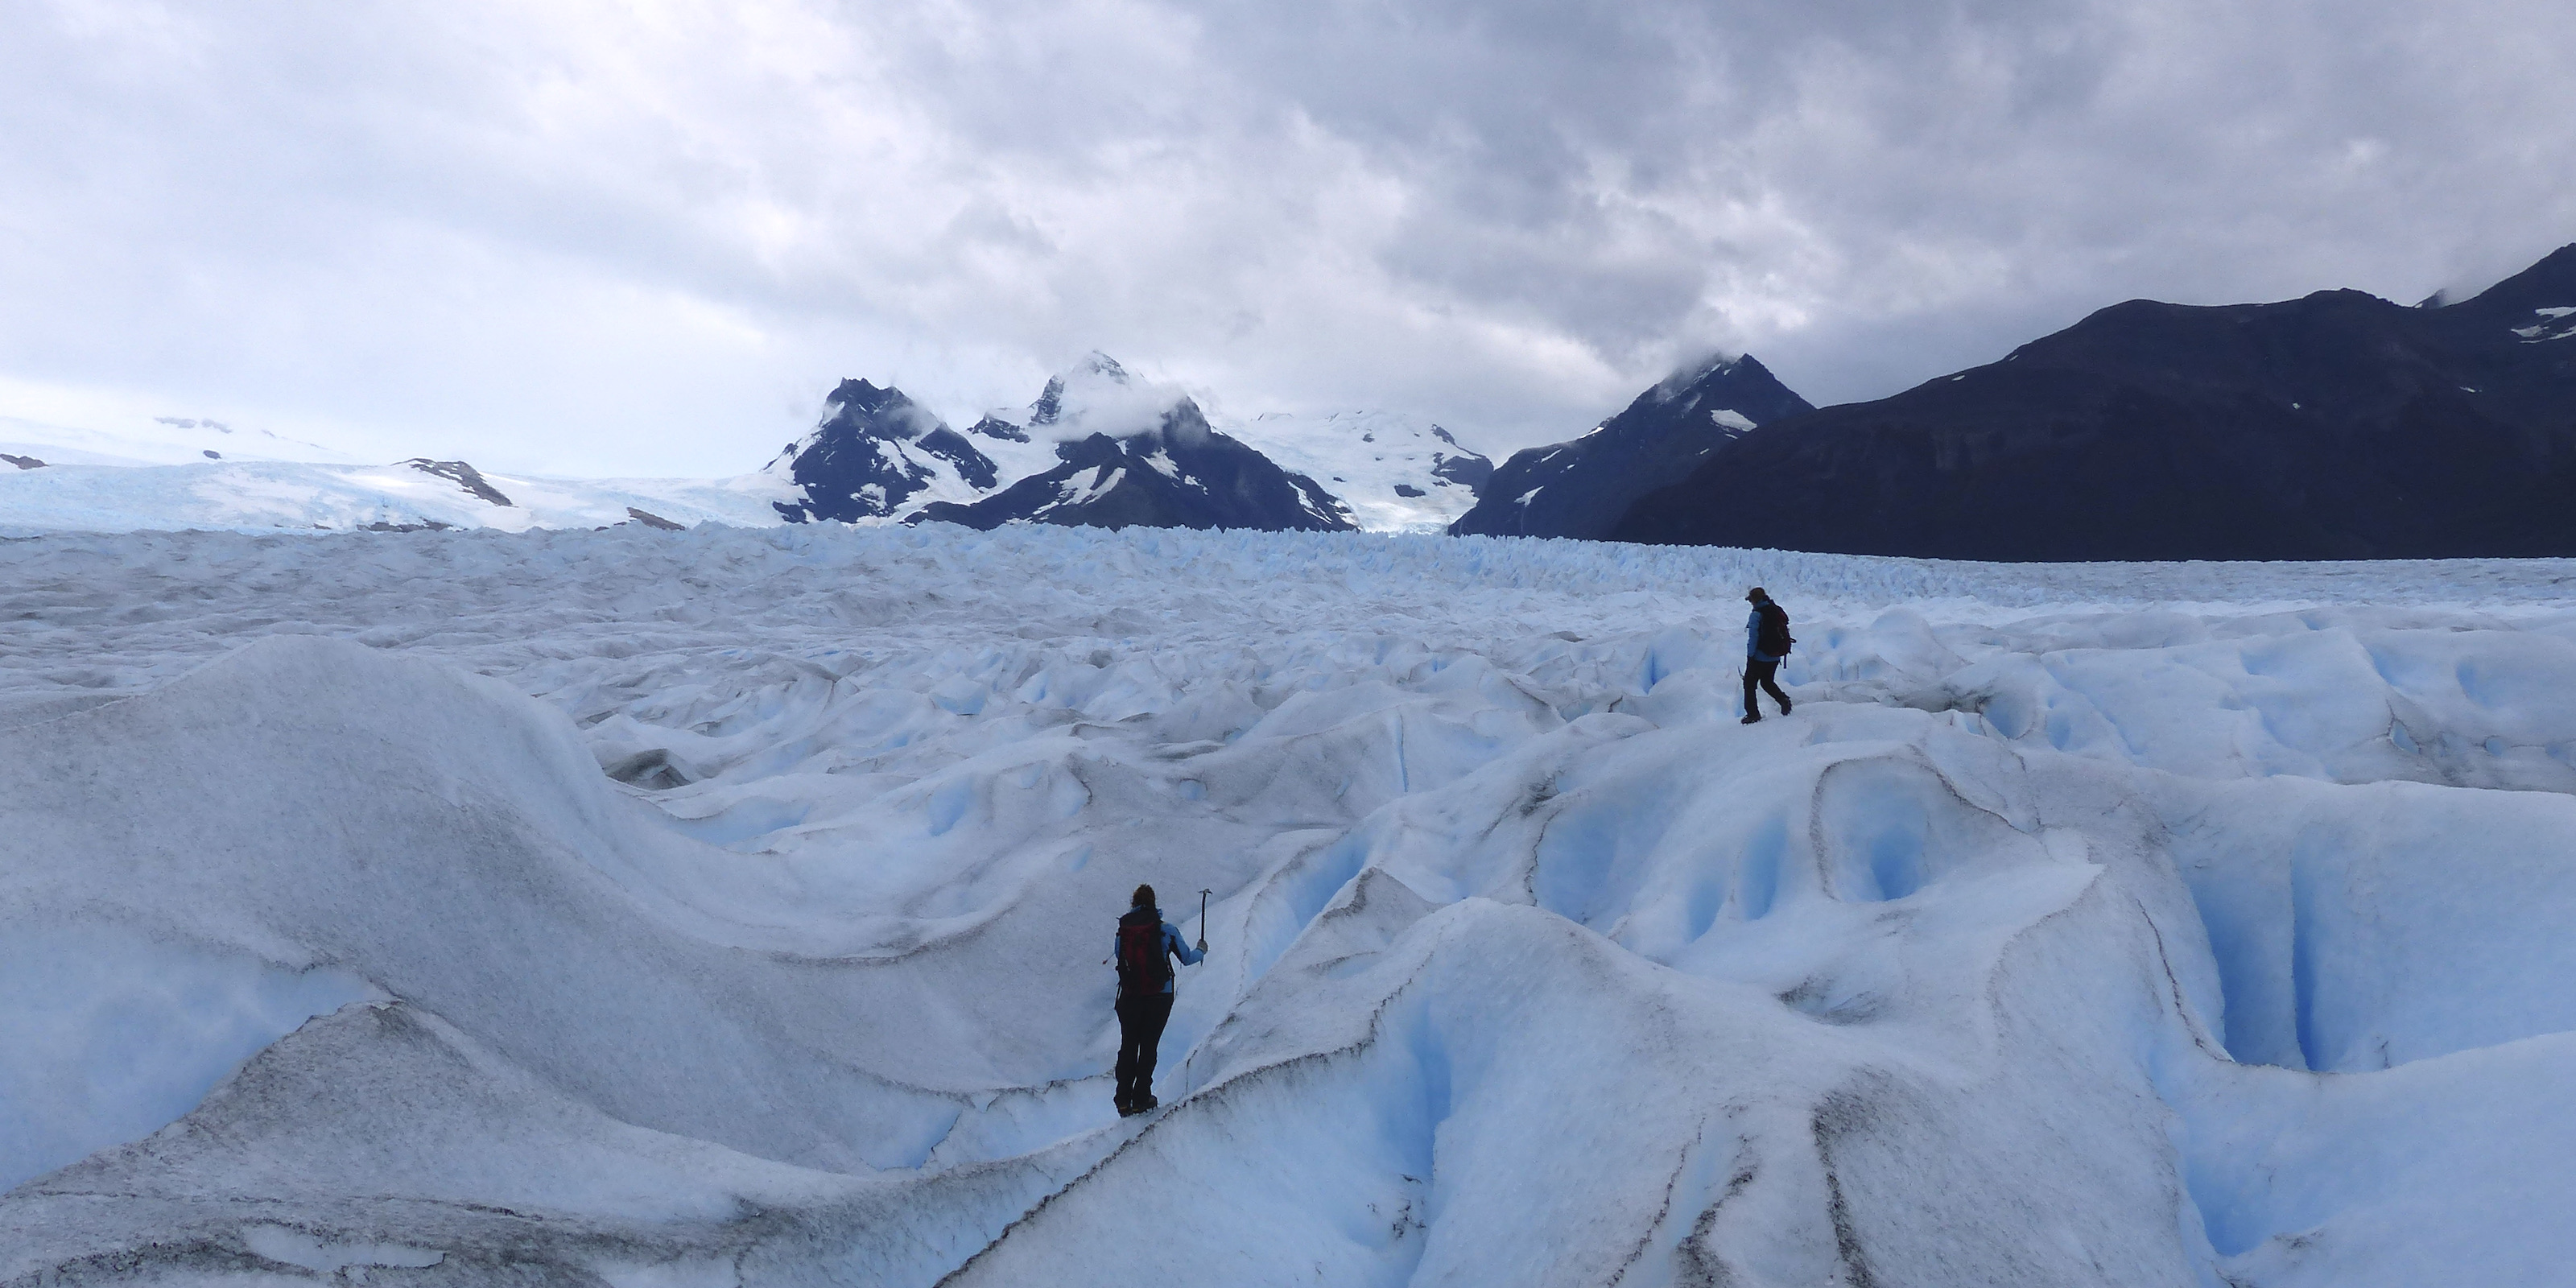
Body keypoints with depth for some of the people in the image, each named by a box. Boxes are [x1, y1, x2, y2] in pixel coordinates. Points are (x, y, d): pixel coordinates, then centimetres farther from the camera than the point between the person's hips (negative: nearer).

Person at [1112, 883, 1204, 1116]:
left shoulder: (1122, 930, -3)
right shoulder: (1165, 929, -7)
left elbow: (1119, 958, 9)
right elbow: (1187, 958, -1)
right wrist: (1201, 950, 21)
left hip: (1129, 997, 2)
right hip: (1159, 998, -2)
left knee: (1128, 1047, 15)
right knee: (1149, 1047, 10)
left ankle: (1123, 1101, 14)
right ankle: (1141, 1100, 10)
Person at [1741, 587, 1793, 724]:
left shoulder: (1757, 615, -16)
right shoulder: (1778, 611, 6)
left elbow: (1753, 637, -18)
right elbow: (1784, 633, 11)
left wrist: (1750, 656, -12)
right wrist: (1780, 651, 18)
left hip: (1760, 657, -7)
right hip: (1775, 657, 7)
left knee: (1749, 684, 6)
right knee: (1768, 682, 24)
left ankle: (1753, 714, 5)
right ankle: (1783, 699, 2)